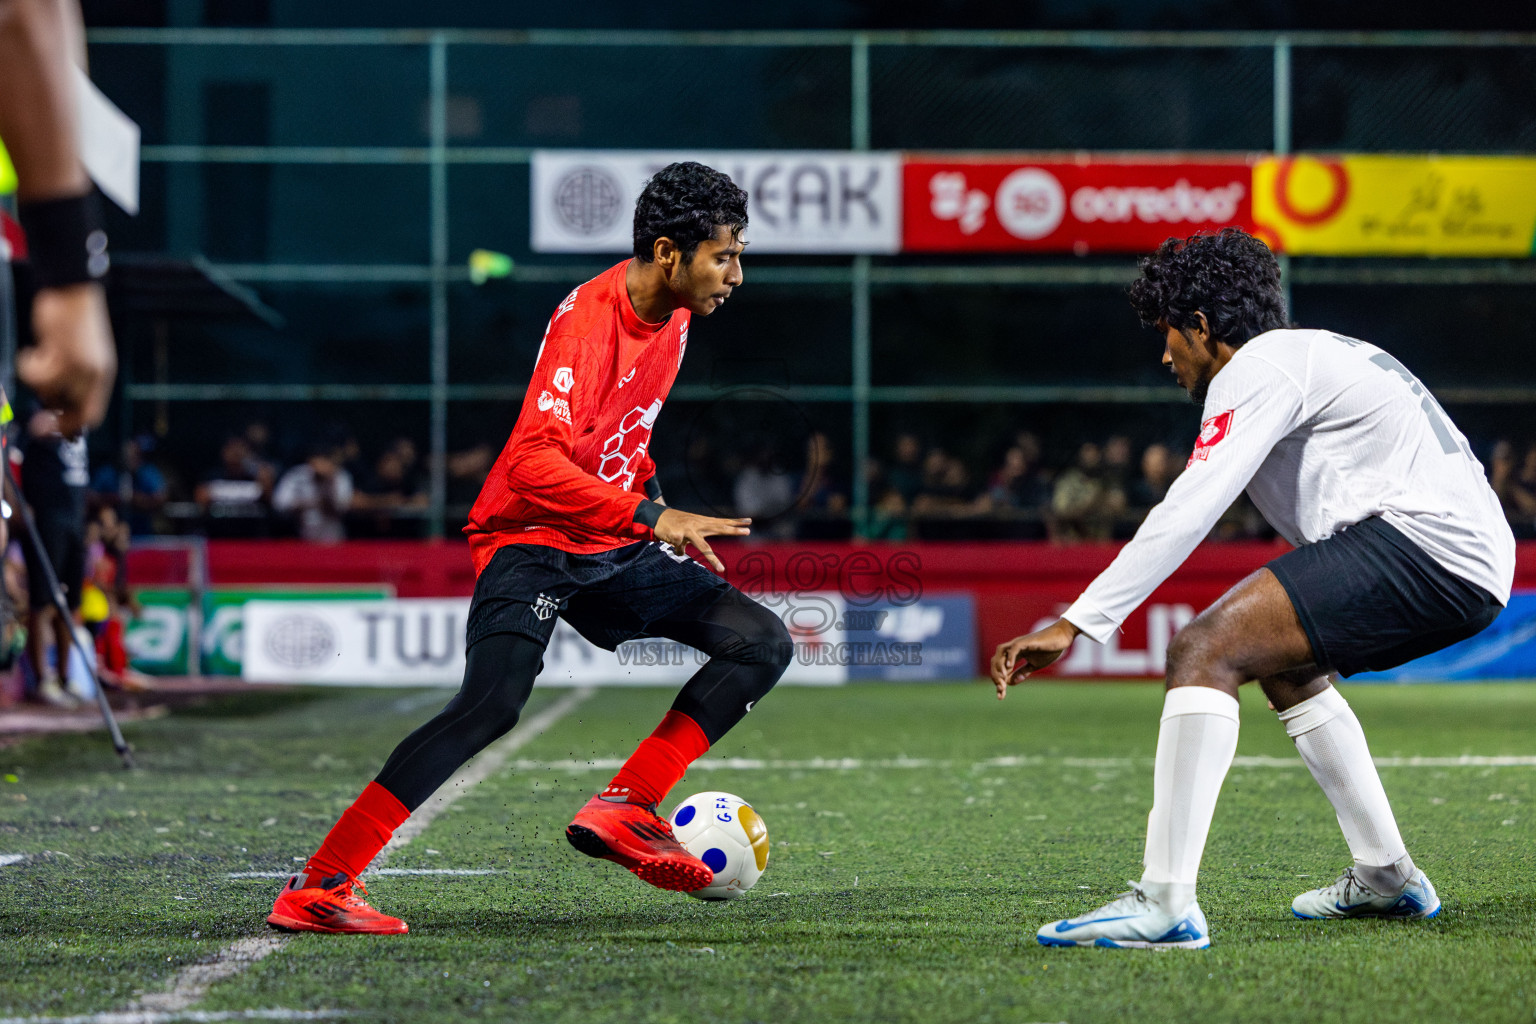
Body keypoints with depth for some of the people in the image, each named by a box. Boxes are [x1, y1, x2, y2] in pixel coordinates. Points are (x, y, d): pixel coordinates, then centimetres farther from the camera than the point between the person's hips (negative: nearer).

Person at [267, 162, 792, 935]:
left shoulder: (671, 311, 4)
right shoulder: (587, 321, -23)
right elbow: (533, 464, -35)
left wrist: (659, 512, 23)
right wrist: (652, 516, -39)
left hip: (613, 548, 9)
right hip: (532, 539, -9)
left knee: (764, 644, 1)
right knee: (492, 704, -29)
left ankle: (621, 812, -5)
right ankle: (316, 889, -26)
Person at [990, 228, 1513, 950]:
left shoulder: (1261, 369, -4)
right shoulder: (1321, 352, 26)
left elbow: (1186, 514, -14)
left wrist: (1075, 624, -16)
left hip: (1421, 540, -10)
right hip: (1478, 565, 10)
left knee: (1202, 651, -18)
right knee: (1281, 660, 31)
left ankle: (1165, 903, -28)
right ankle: (1385, 877, 33)